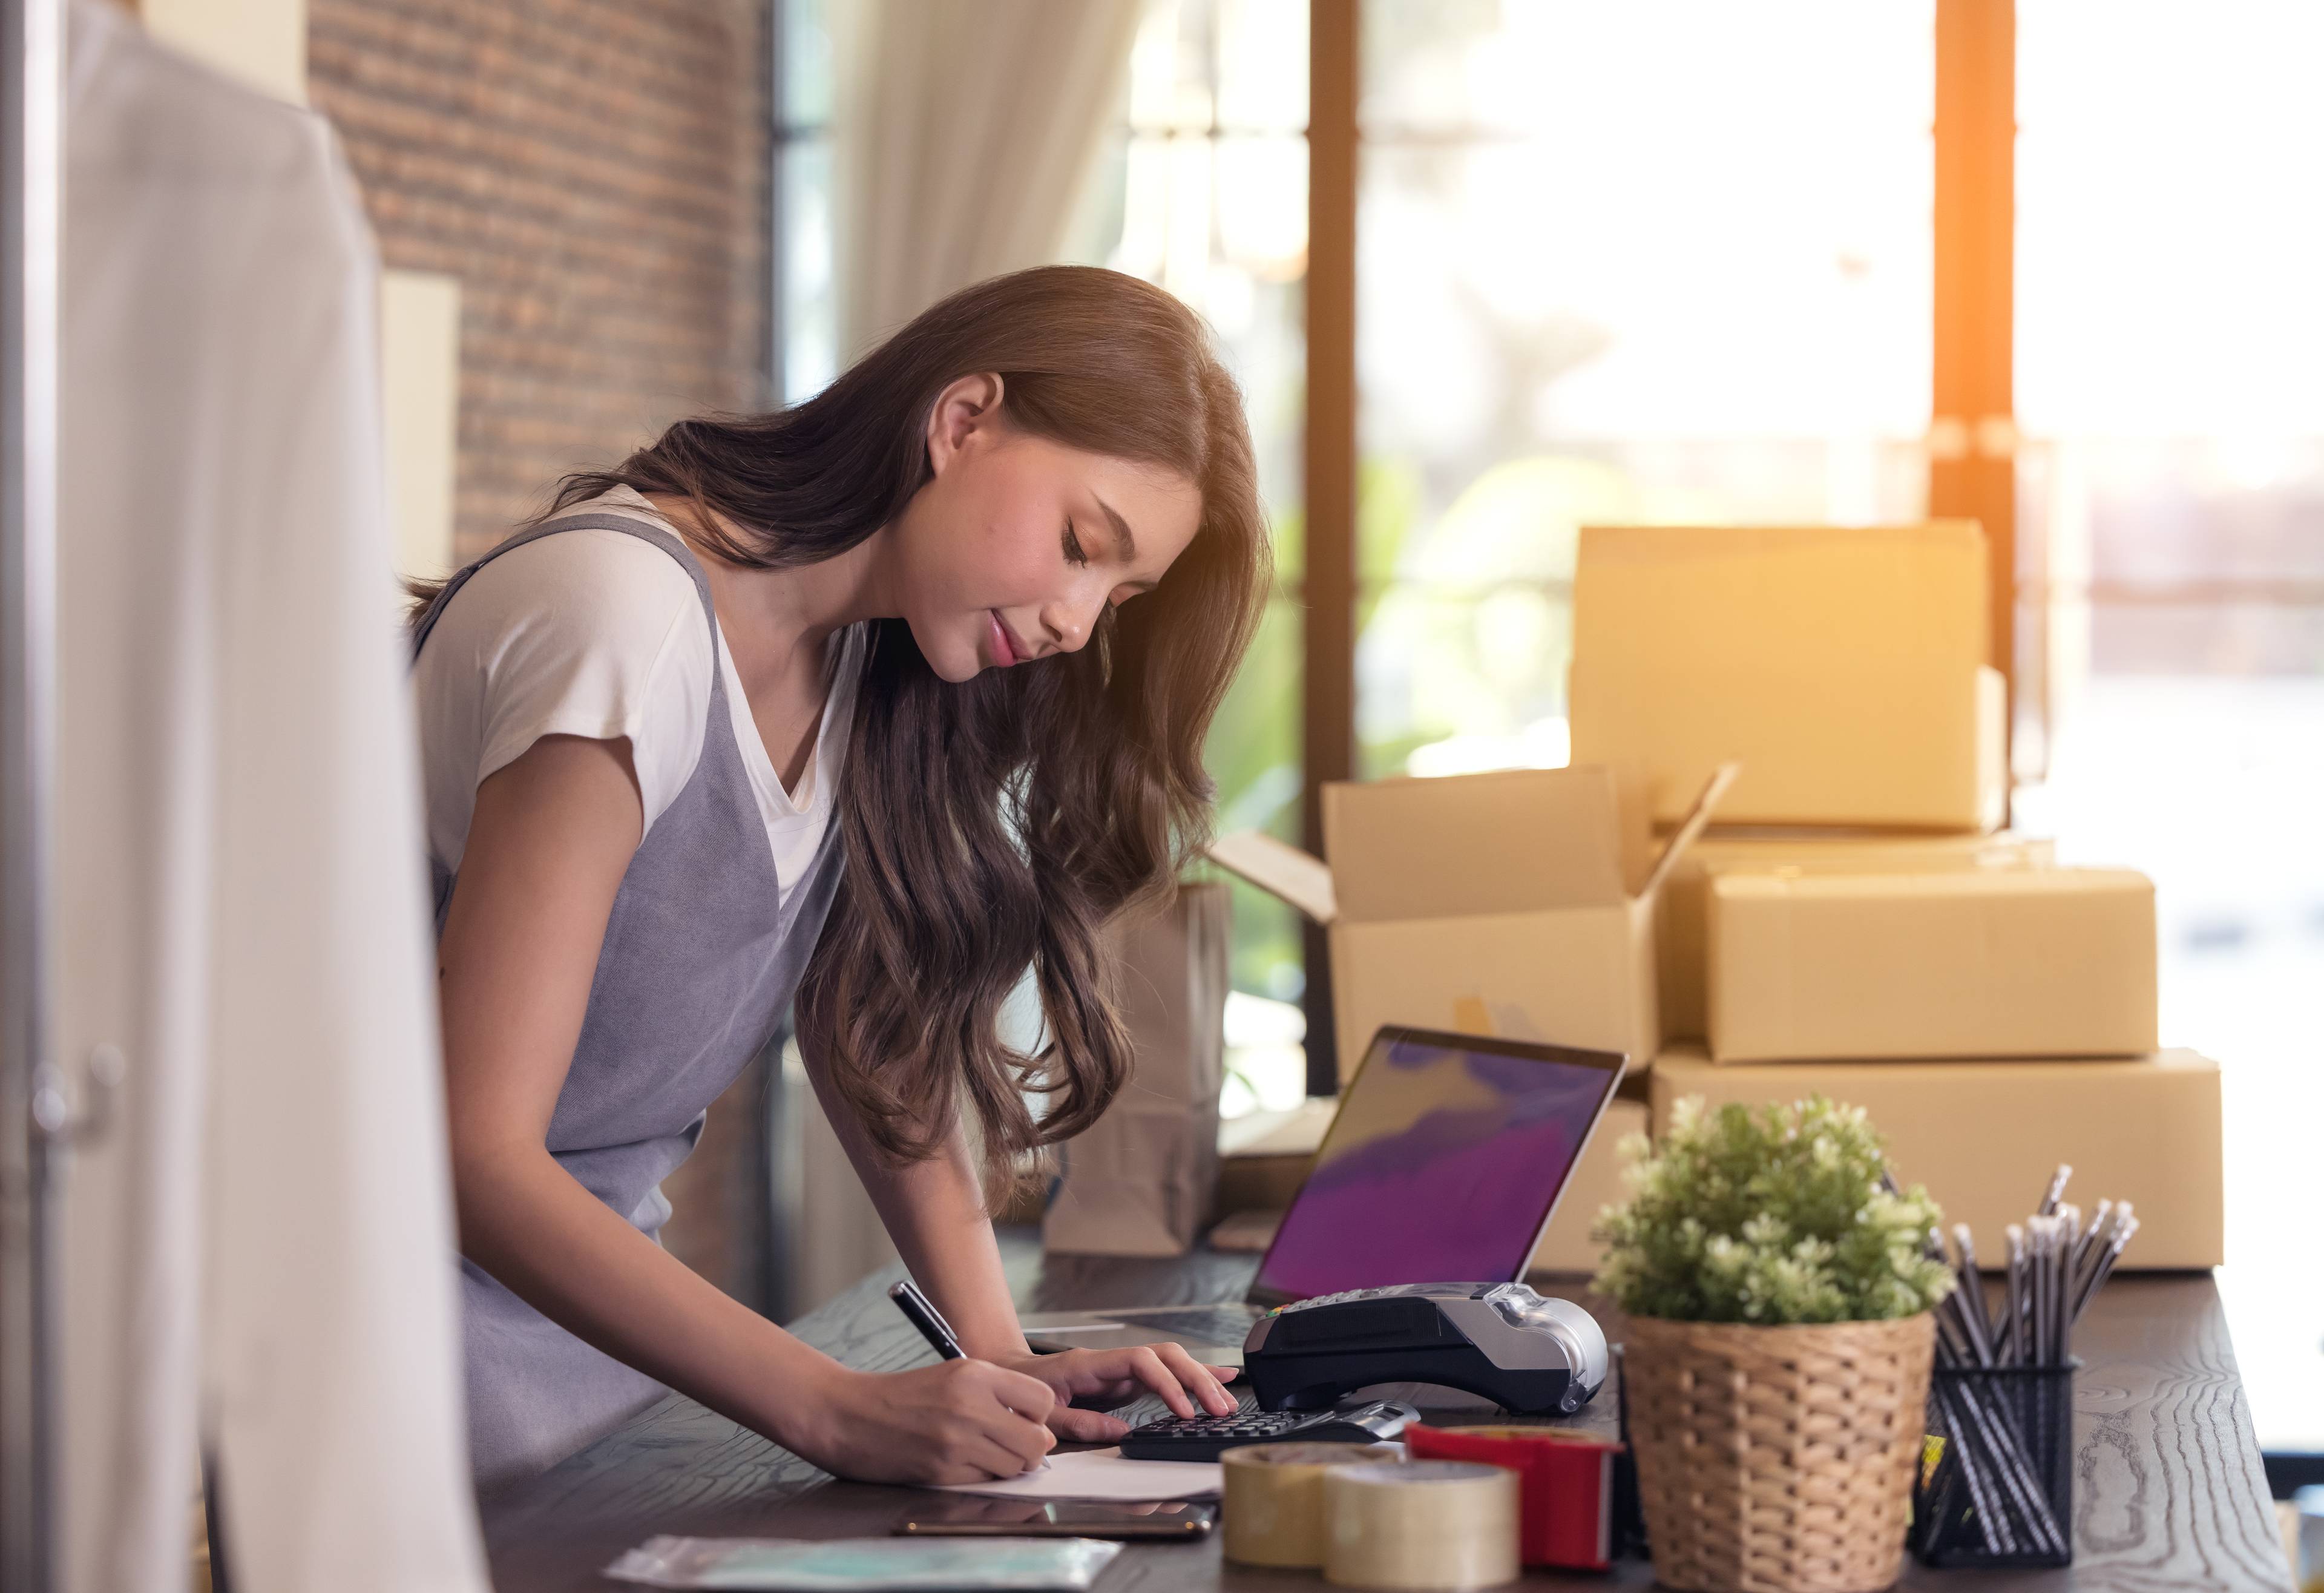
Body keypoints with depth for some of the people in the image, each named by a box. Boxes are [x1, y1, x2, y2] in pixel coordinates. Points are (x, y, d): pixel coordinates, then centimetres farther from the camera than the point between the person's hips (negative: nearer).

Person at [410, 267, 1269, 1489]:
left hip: (605, 1286, 7)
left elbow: (871, 1022, 5)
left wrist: (993, 1345, -11)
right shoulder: (628, 621, -24)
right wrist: (838, 1411, -33)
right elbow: (477, 1154, -28)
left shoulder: (865, 655, 2)